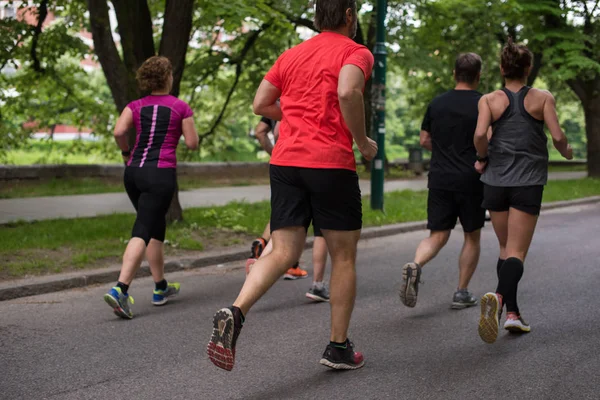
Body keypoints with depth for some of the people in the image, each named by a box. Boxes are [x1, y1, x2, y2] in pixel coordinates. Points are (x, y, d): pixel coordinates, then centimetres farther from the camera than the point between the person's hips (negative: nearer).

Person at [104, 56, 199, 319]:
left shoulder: (136, 106, 10)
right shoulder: (181, 107, 3)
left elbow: (118, 132, -5)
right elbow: (192, 143, 3)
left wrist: (126, 153, 12)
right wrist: (188, 123, 22)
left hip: (134, 172, 5)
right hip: (161, 173, -5)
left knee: (156, 228, 21)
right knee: (143, 231, -12)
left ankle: (161, 288, 28)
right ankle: (120, 290, -27)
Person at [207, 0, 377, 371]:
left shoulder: (291, 55, 18)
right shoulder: (357, 53, 0)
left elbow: (261, 104, 17)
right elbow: (347, 92, -21)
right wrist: (363, 141, -8)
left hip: (285, 161, 5)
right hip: (331, 163, -5)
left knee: (283, 252, 2)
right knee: (344, 256, 10)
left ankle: (235, 312, -23)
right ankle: (339, 347, 16)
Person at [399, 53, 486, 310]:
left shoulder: (437, 103, 6)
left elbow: (424, 140, 13)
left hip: (439, 179, 3)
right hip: (471, 180, -3)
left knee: (438, 235, 6)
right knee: (472, 236, 14)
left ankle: (415, 265, -24)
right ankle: (462, 293, 16)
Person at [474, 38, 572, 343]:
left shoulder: (490, 100, 3)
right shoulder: (543, 98, 2)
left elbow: (480, 134, -13)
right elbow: (557, 136, -5)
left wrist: (482, 159, 5)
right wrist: (566, 151, 15)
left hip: (495, 181, 2)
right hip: (528, 182, -2)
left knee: (506, 249, 16)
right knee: (516, 253, -4)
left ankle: (512, 312, 13)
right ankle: (498, 296, -32)